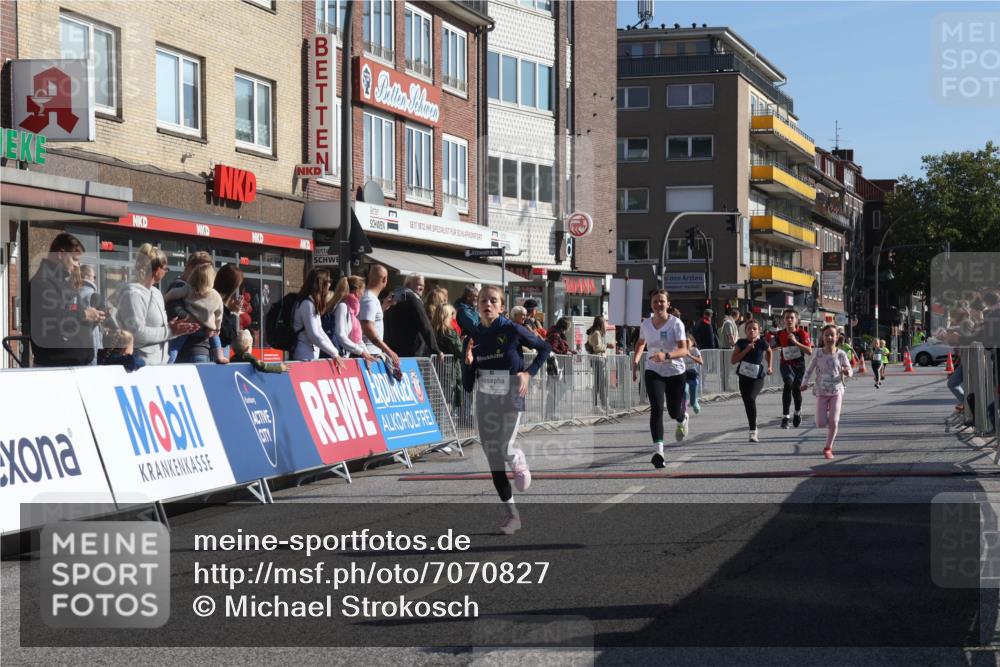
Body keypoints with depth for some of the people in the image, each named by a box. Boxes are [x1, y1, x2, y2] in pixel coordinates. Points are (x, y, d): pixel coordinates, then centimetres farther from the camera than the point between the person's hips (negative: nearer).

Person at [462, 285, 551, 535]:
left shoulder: (512, 331, -9)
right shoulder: (473, 336, 2)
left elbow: (544, 348, 6)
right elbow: (467, 385, 3)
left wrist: (529, 373, -6)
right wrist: (468, 362, -15)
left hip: (511, 397, -4)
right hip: (485, 400, 4)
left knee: (505, 448, -21)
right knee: (493, 458, 4)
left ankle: (520, 462, 18)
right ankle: (512, 514, 14)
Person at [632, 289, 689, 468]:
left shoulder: (676, 324, -12)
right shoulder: (645, 324, 1)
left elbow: (684, 350, -21)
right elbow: (641, 343, 23)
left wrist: (666, 356, -38)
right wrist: (635, 362, 9)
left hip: (675, 372, -2)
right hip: (653, 372, 2)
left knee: (674, 412, 10)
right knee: (656, 409, -18)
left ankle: (683, 419, 52)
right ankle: (658, 451, -25)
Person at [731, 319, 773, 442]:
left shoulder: (762, 343, -6)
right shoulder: (741, 343, 0)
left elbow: (769, 351, 17)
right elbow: (733, 360, -5)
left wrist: (769, 366, 9)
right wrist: (746, 350, -13)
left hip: (757, 378, -4)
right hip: (744, 378, 4)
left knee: (751, 398, -26)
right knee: (747, 404, 9)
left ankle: (753, 432, -21)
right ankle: (754, 431, 28)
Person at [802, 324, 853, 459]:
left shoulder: (841, 354, -5)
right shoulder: (818, 353, -5)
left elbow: (849, 371, 1)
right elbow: (810, 369, 1)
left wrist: (846, 371, -23)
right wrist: (805, 383, -12)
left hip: (837, 391, 0)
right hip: (821, 392, 0)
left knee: (833, 421, -9)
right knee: (821, 424, -4)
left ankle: (828, 448, 8)